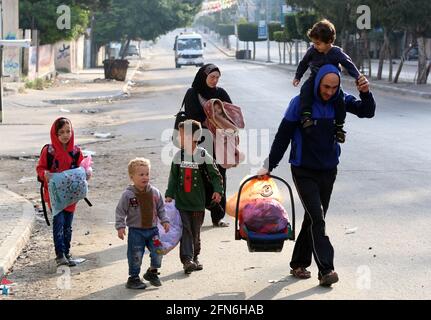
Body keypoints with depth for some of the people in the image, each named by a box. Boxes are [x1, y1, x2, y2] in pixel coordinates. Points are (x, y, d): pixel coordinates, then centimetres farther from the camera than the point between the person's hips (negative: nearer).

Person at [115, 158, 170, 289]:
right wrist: (120, 226, -13)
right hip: (136, 230, -4)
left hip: (152, 229, 4)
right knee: (136, 255, 1)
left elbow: (161, 208, 13)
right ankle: (133, 278, 17)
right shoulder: (128, 194, -10)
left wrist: (164, 220, 5)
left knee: (158, 252, 4)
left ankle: (152, 272, 27)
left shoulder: (155, 192, 2)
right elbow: (120, 212, -7)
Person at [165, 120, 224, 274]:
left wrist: (218, 190, -15)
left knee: (195, 232, 10)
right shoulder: (178, 156, 2)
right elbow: (173, 177, 6)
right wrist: (169, 195, -3)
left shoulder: (203, 155, -5)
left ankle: (194, 258, 26)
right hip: (181, 202, 1)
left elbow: (215, 175, -2)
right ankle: (187, 260, -14)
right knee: (185, 231, -9)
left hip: (198, 202, -1)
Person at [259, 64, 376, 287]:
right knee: (317, 219, -13)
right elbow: (283, 135, -8)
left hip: (328, 170, 5)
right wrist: (269, 166, -5)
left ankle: (299, 264, 26)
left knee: (314, 218, 12)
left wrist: (366, 93, -30)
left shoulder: (339, 101, -1)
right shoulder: (301, 102, -13)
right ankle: (326, 270, -16)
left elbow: (367, 112, -9)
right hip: (304, 171, -5)